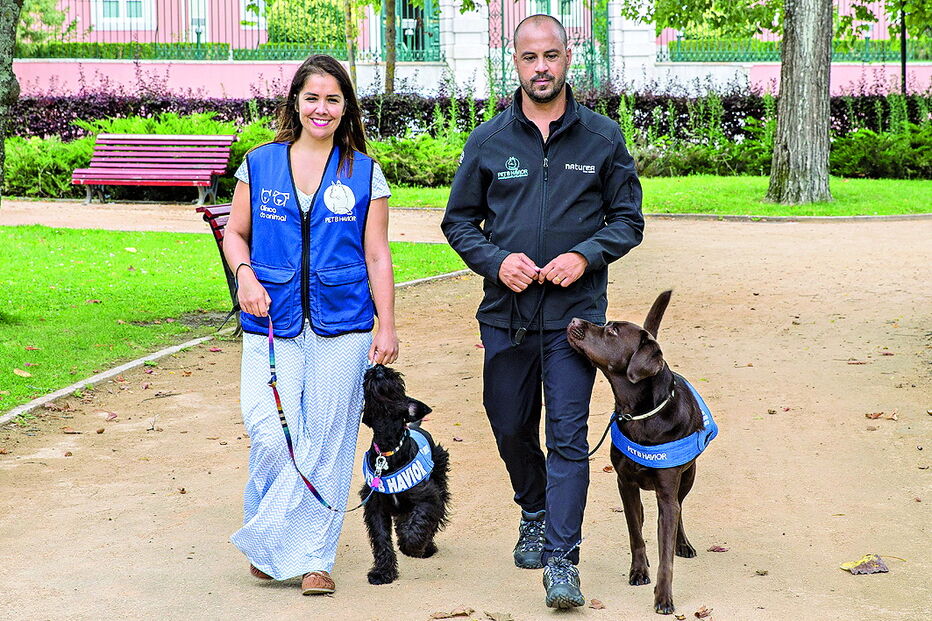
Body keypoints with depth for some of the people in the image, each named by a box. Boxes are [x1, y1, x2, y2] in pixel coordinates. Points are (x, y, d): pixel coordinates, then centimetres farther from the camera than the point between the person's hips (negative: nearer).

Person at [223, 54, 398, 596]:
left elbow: (377, 256, 6)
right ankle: (268, 543, 15)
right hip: (273, 324, 0)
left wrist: (388, 327, 1)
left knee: (327, 442, 0)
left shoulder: (364, 173, 5)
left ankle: (313, 556, 12)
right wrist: (245, 274, -6)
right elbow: (236, 233, 14)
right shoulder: (260, 164, 7)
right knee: (270, 432, -9)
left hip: (341, 326, 0)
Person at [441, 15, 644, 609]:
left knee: (568, 436, -8)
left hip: (574, 312, -2)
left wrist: (586, 256, -11)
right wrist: (496, 261, -9)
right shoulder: (488, 140, 5)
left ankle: (562, 559, -6)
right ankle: (536, 514, 40)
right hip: (506, 313, 2)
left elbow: (628, 219, 7)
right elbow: (459, 220, 10)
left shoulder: (602, 137, 3)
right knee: (512, 429, 14)